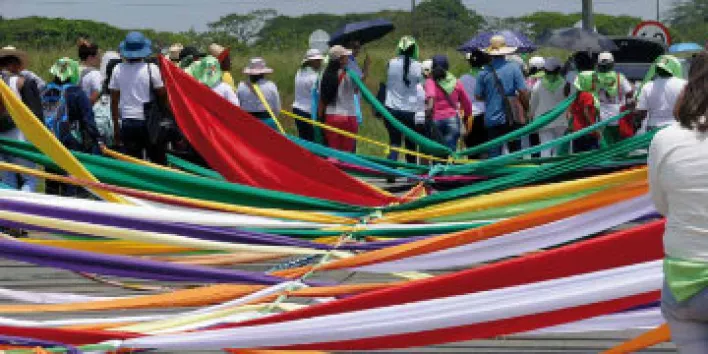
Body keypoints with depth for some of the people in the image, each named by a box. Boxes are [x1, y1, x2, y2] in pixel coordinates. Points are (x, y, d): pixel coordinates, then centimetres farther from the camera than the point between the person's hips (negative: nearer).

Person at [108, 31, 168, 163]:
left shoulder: (118, 70, 1)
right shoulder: (151, 69, -8)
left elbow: (114, 101, 6)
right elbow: (162, 96, -5)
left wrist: (116, 127, 13)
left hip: (127, 122, 3)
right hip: (149, 121, -3)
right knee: (158, 162, 4)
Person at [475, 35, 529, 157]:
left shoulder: (484, 72, -3)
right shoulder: (513, 68, -5)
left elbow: (478, 96, 3)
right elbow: (523, 91, -8)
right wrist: (526, 107, 8)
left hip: (492, 119, 0)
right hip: (512, 118, 0)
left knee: (494, 153, 2)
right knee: (515, 151, 10)